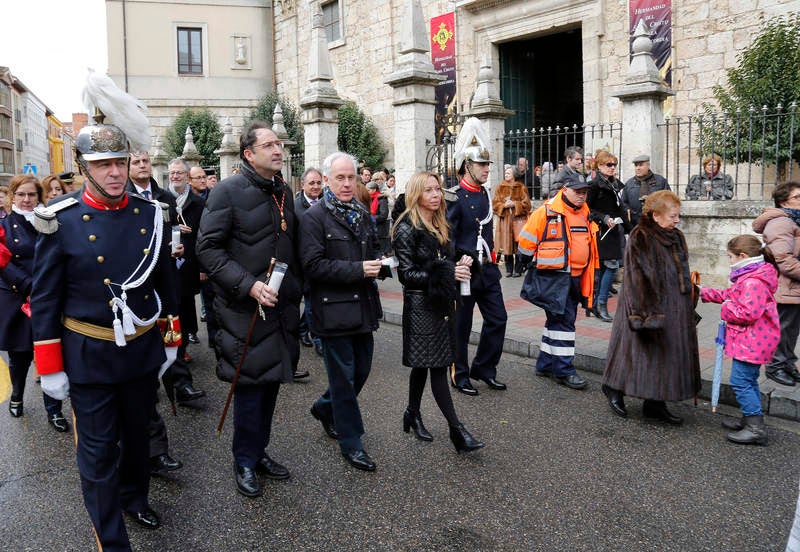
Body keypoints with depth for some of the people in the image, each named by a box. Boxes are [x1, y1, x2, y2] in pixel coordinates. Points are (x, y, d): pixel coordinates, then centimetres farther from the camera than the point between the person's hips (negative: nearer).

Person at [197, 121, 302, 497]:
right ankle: (244, 462, 20)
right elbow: (207, 248, -15)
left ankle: (260, 451, 31)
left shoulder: (283, 192, 12)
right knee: (250, 384, 1)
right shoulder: (229, 191, -11)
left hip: (280, 307, 7)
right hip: (244, 308, -6)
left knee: (271, 381, 14)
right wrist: (249, 285, -22)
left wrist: (295, 293, 14)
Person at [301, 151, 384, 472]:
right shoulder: (315, 217, -10)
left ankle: (325, 409, 41)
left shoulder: (362, 214, 13)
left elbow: (375, 249, 25)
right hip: (334, 310, -7)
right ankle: (351, 443, 18)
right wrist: (358, 269, -21)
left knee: (362, 370, 16)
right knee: (343, 377, 4)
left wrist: (378, 263, 1)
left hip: (363, 307, 7)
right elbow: (314, 265, -18)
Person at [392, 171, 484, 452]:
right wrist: (448, 273, -22)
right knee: (438, 366, -7)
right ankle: (456, 429, -4)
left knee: (423, 364, 15)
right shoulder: (407, 229, -11)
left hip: (441, 302, 8)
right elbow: (407, 274, -16)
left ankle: (413, 414, 30)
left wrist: (460, 263, 1)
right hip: (420, 304, -8)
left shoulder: (440, 226, 13)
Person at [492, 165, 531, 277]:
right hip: (504, 220, 2)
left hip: (518, 219, -2)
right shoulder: (500, 188, 13)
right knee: (506, 245, -1)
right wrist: (504, 205, -10)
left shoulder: (521, 188, 6)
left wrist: (514, 204, -11)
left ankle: (518, 270, 2)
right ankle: (509, 270, 7)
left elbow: (526, 204, 0)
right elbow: (494, 204, 7)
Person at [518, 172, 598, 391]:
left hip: (576, 277, 8)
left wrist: (590, 276, 23)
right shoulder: (547, 212, -12)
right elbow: (526, 240, -6)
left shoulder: (586, 214, 12)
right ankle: (564, 370, 0)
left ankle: (545, 364, 26)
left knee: (557, 320, 14)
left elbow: (588, 245, 23)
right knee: (563, 321, -7)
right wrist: (529, 263, 2)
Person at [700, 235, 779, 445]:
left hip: (751, 342, -11)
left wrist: (727, 308, -13)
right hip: (752, 341, 11)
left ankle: (756, 429, -5)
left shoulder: (753, 282, -23)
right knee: (749, 381, 20)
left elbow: (747, 313, -29)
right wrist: (706, 294, 23)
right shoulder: (748, 277, 12)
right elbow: (732, 295, 24)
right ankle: (750, 420, 32)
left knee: (741, 382, -8)